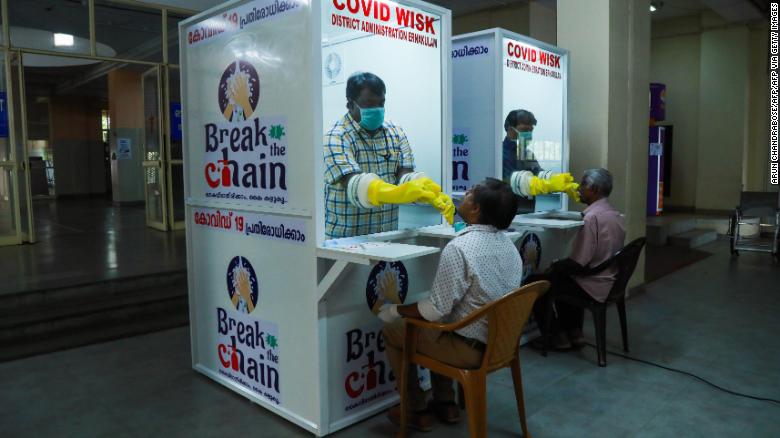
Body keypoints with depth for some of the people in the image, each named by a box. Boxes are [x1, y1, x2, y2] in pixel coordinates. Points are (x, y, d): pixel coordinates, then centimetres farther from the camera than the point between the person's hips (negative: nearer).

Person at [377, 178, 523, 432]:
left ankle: (417, 411, 22)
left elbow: (438, 309, -23)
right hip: (499, 340, 8)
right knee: (435, 325, 31)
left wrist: (395, 310, -7)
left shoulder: (459, 248, -25)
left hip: (470, 347, -8)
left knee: (392, 331, 12)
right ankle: (445, 403, 31)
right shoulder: (508, 244, 1)